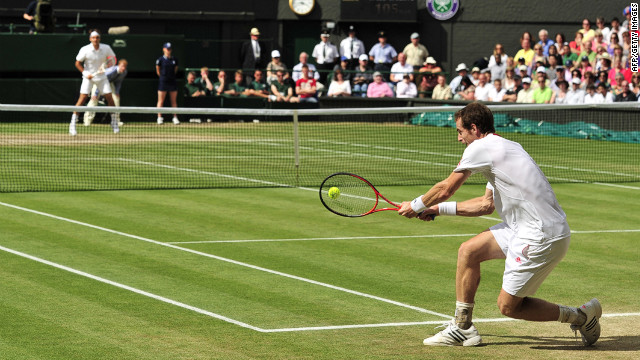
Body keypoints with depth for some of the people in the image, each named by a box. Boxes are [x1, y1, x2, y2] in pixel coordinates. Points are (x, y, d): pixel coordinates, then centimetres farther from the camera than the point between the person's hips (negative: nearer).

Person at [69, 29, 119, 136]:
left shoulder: (106, 48, -7)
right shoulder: (85, 50, -13)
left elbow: (113, 58, 10)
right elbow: (77, 63, -5)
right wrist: (85, 73, -16)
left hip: (102, 77, 3)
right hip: (89, 77, -3)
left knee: (109, 98, -2)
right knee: (82, 98, -14)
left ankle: (114, 123, 15)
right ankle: (73, 125, -12)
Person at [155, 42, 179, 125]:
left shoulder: (174, 60, 6)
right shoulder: (160, 60, -4)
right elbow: (158, 71, 5)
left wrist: (171, 76, 11)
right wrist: (163, 77, 9)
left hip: (172, 82, 3)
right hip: (163, 83, -3)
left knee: (174, 101, 5)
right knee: (161, 101, 0)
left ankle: (175, 118, 9)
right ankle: (159, 118, 4)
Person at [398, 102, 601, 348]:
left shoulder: (480, 147, -9)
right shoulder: (506, 147, 19)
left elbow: (445, 189, -1)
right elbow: (487, 204, 25)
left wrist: (415, 206, 17)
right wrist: (438, 209, 27)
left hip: (543, 238, -10)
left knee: (508, 306, -2)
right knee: (468, 251, 11)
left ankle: (582, 316, 6)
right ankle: (462, 328, 18)